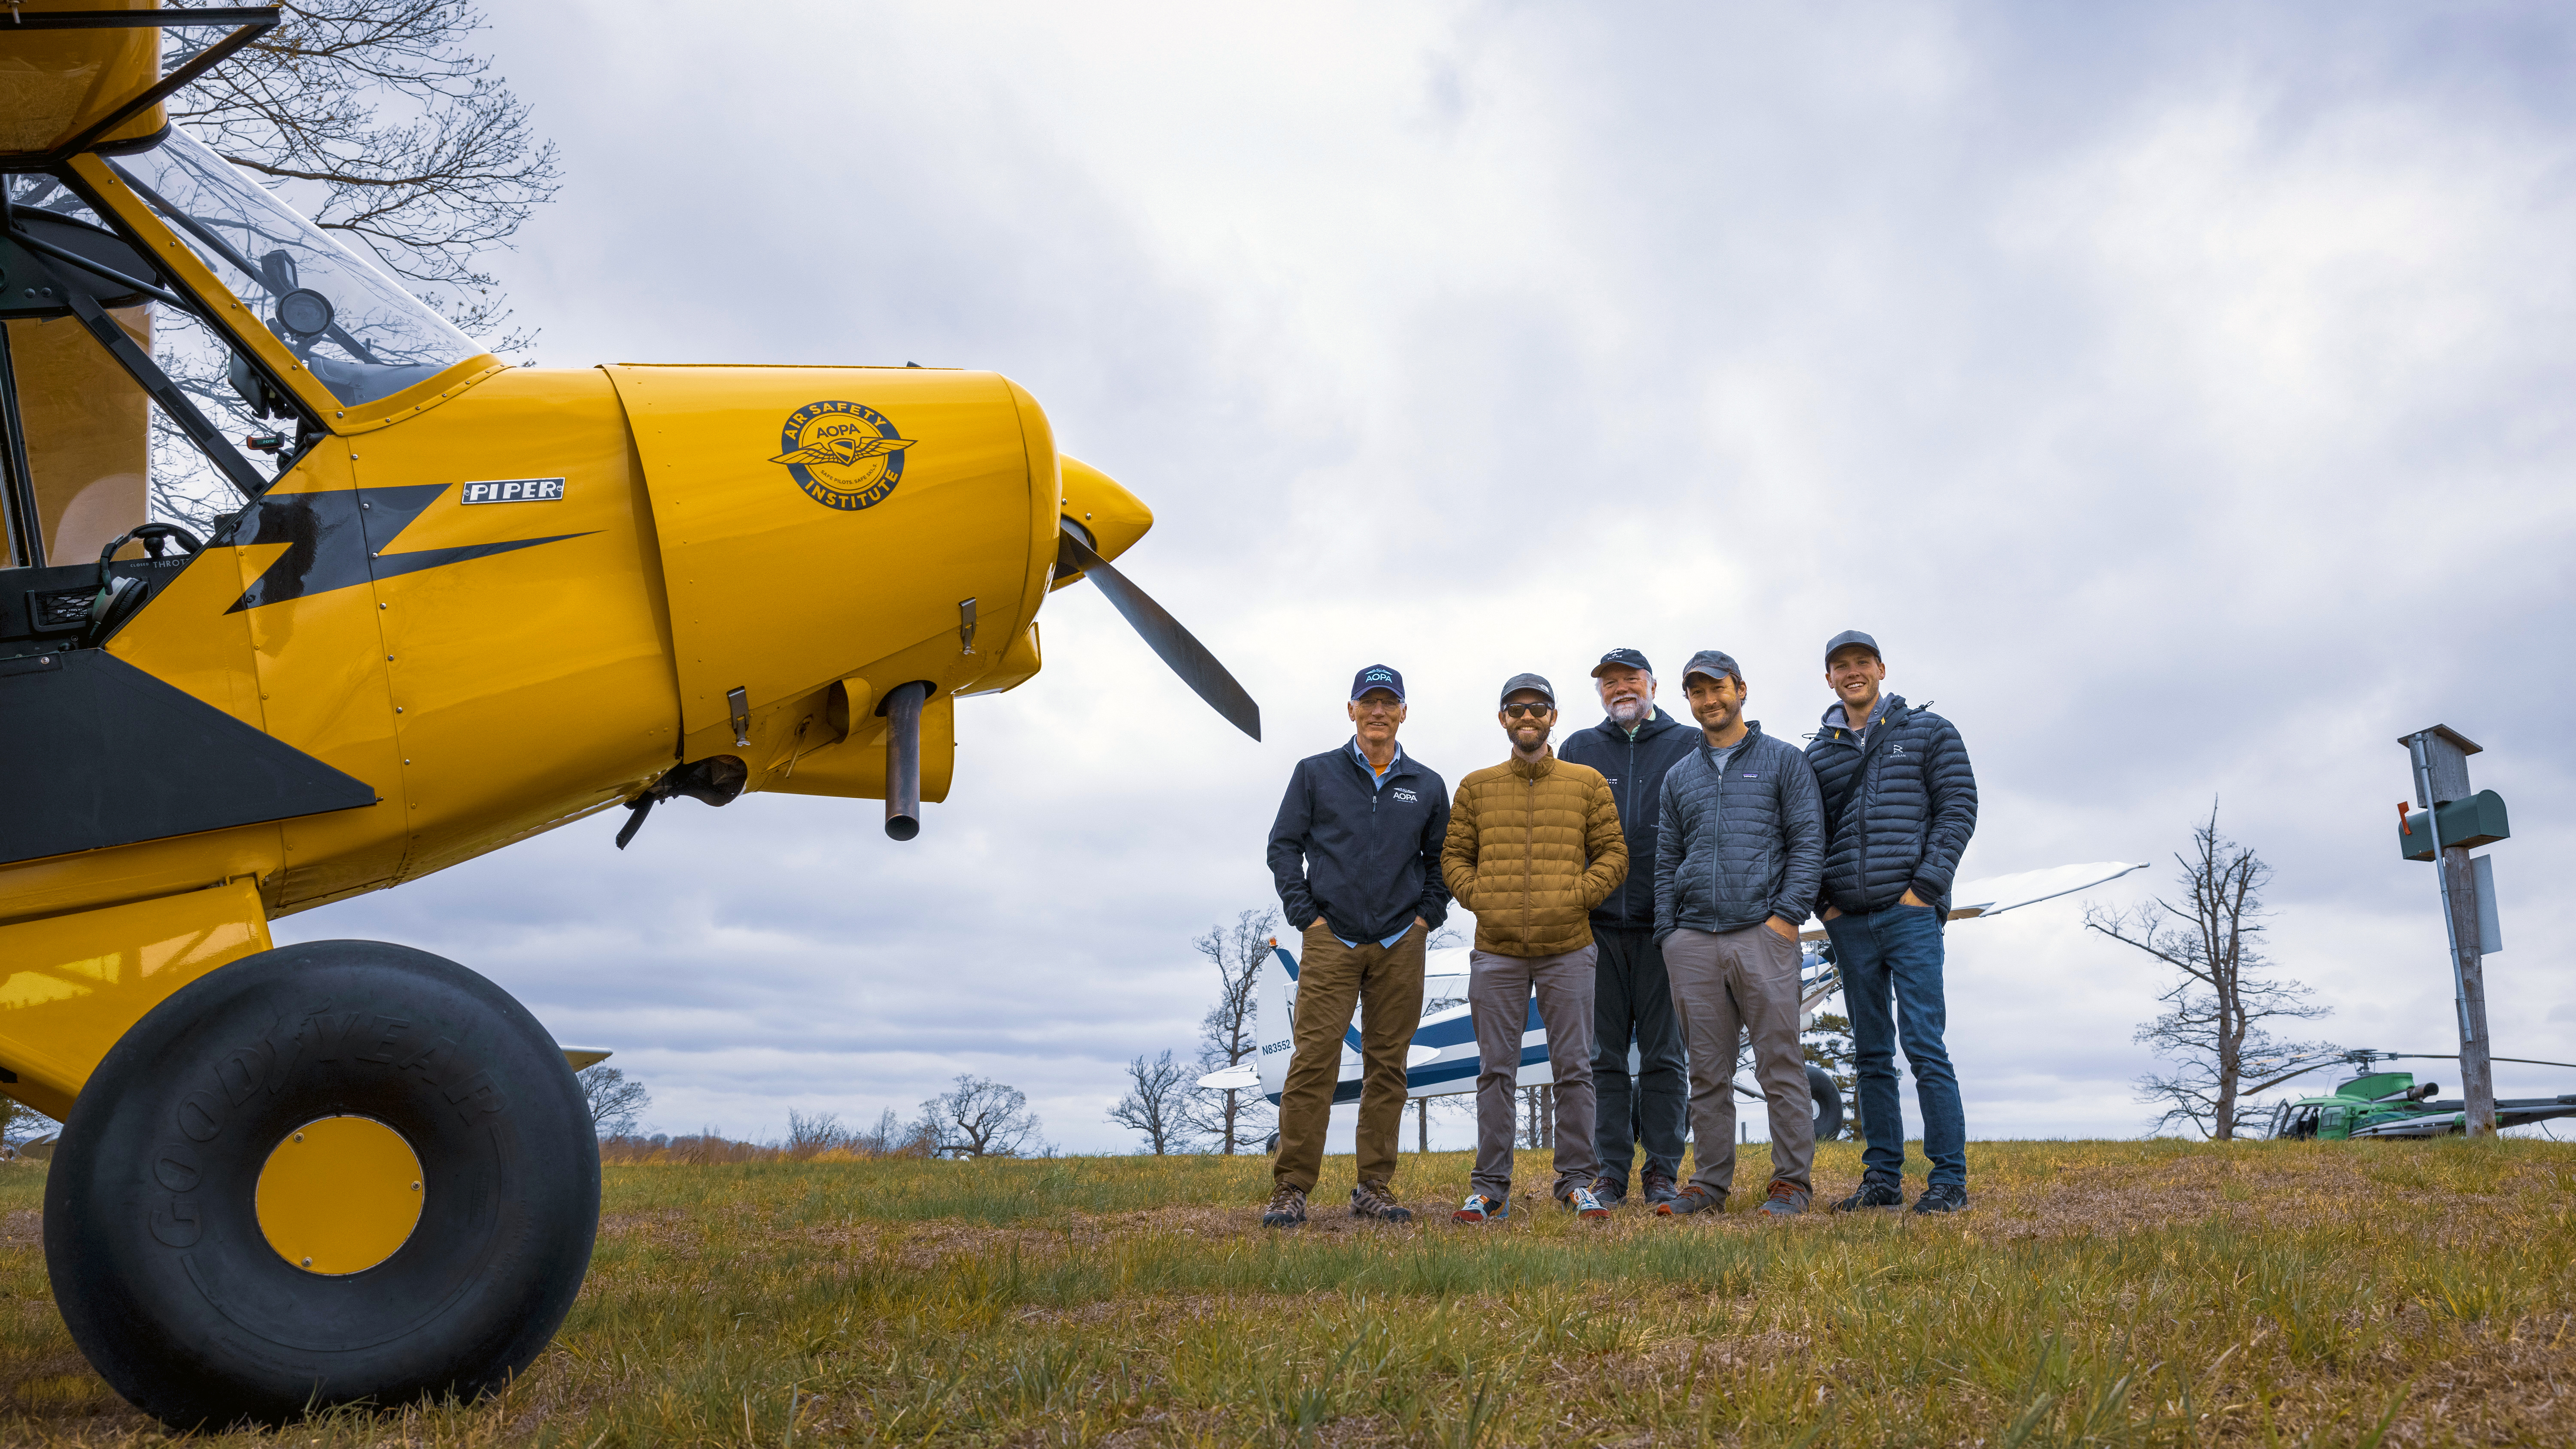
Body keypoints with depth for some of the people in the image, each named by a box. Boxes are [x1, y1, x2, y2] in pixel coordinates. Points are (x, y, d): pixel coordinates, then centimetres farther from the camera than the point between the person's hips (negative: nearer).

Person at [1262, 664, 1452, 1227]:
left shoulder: (1428, 787, 12)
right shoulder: (1315, 773, 7)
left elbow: (1441, 859, 20)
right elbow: (1284, 845, 7)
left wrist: (1428, 916, 7)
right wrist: (1305, 913, -2)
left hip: (1401, 946, 2)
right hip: (1331, 940, -2)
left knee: (1387, 1066, 4)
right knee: (1313, 1061, -9)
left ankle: (1376, 1187, 11)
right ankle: (1291, 1188, -5)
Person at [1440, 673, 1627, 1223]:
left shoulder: (1588, 782, 8)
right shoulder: (1476, 787, 10)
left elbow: (1613, 854, 6)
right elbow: (1454, 856, 11)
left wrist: (1575, 898, -7)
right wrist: (1479, 898, -5)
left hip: (1567, 949, -1)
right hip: (1495, 950, 1)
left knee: (1574, 1068, 3)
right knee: (1496, 1070, 4)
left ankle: (1577, 1181, 13)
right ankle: (1490, 1187, 10)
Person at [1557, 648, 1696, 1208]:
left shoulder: (1689, 746, 8)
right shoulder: (1578, 750, 14)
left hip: (1665, 926, -2)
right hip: (1597, 924, 2)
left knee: (1663, 1054, 3)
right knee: (1606, 1055, 4)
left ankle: (1662, 1171, 10)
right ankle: (1611, 1172, 10)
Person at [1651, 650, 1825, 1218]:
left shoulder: (1783, 761, 7)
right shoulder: (1678, 777, 18)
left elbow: (1808, 842, 0)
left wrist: (1786, 915, -11)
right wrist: (1668, 936, 7)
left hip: (1762, 935, -4)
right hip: (1694, 942, 4)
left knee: (1780, 1065, -3)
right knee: (1707, 1072, 6)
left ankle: (1792, 1181, 4)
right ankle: (1711, 1182, 12)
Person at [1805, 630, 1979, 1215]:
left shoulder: (1930, 733, 5)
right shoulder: (1817, 754, 14)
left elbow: (1958, 809, -1)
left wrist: (1924, 888, -10)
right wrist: (1823, 902, 2)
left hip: (1910, 913, -4)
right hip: (1849, 922, 4)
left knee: (1924, 1045, -8)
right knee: (1870, 1055, 8)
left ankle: (1949, 1179, -2)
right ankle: (1882, 1179, 14)